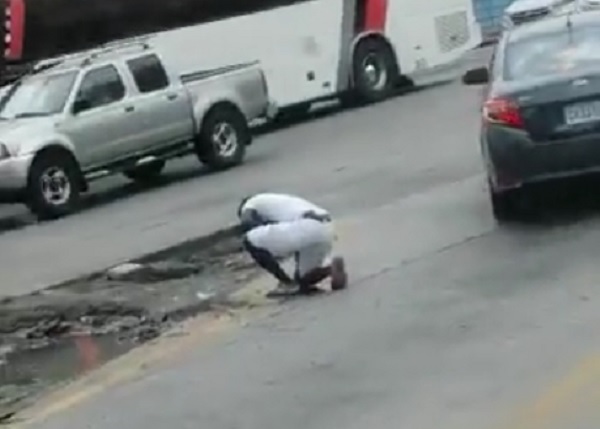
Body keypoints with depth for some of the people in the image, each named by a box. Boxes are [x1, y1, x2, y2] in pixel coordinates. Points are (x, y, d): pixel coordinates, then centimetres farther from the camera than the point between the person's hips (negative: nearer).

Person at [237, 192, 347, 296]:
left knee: (251, 241, 7)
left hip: (307, 227, -9)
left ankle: (287, 283, 8)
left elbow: (246, 224, -4)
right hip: (325, 228, 9)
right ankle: (330, 267, -3)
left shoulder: (250, 204, 20)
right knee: (305, 279, 28)